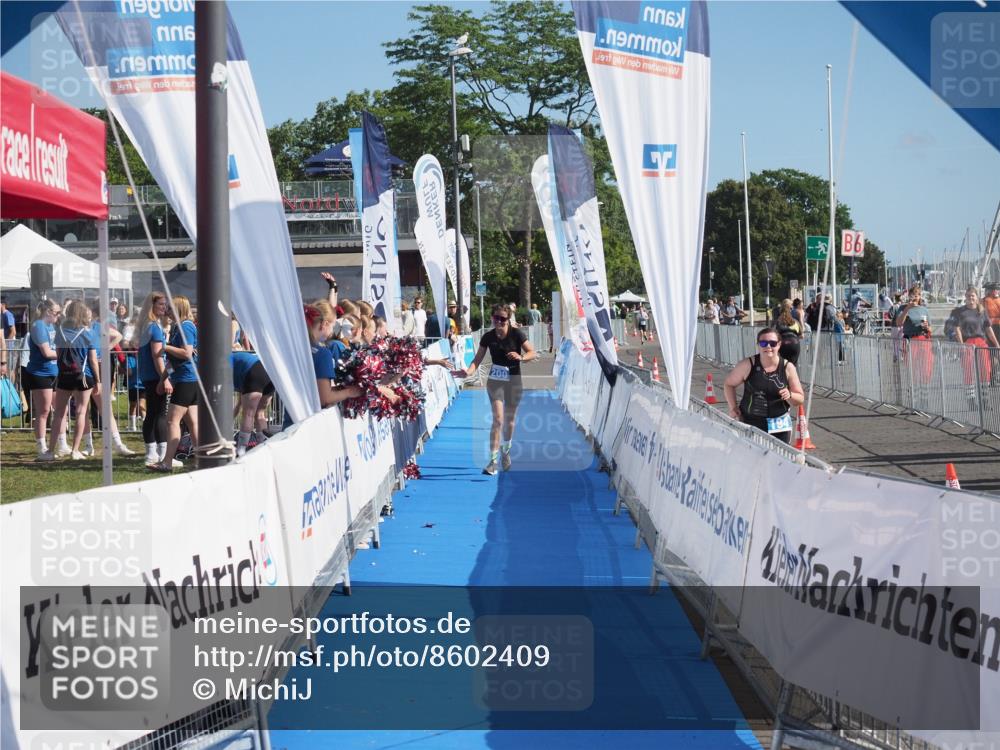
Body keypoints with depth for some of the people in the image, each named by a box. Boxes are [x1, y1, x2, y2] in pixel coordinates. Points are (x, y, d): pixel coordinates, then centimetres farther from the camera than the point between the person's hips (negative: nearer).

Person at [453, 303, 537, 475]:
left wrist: (521, 357, -27)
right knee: (498, 419, -12)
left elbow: (533, 353, -7)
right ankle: (493, 461, -11)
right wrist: (469, 372, -22)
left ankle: (505, 451, 37)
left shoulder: (516, 334, -10)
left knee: (509, 419, 12)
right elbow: (477, 359, -3)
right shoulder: (488, 337, -5)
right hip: (495, 381, 0)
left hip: (514, 381, 0)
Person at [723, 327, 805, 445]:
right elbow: (729, 384, 10)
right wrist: (733, 408, -1)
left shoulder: (788, 368, -2)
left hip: (779, 426, 1)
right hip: (749, 423, -1)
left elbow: (800, 399, 4)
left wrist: (789, 395, -18)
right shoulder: (748, 365, -5)